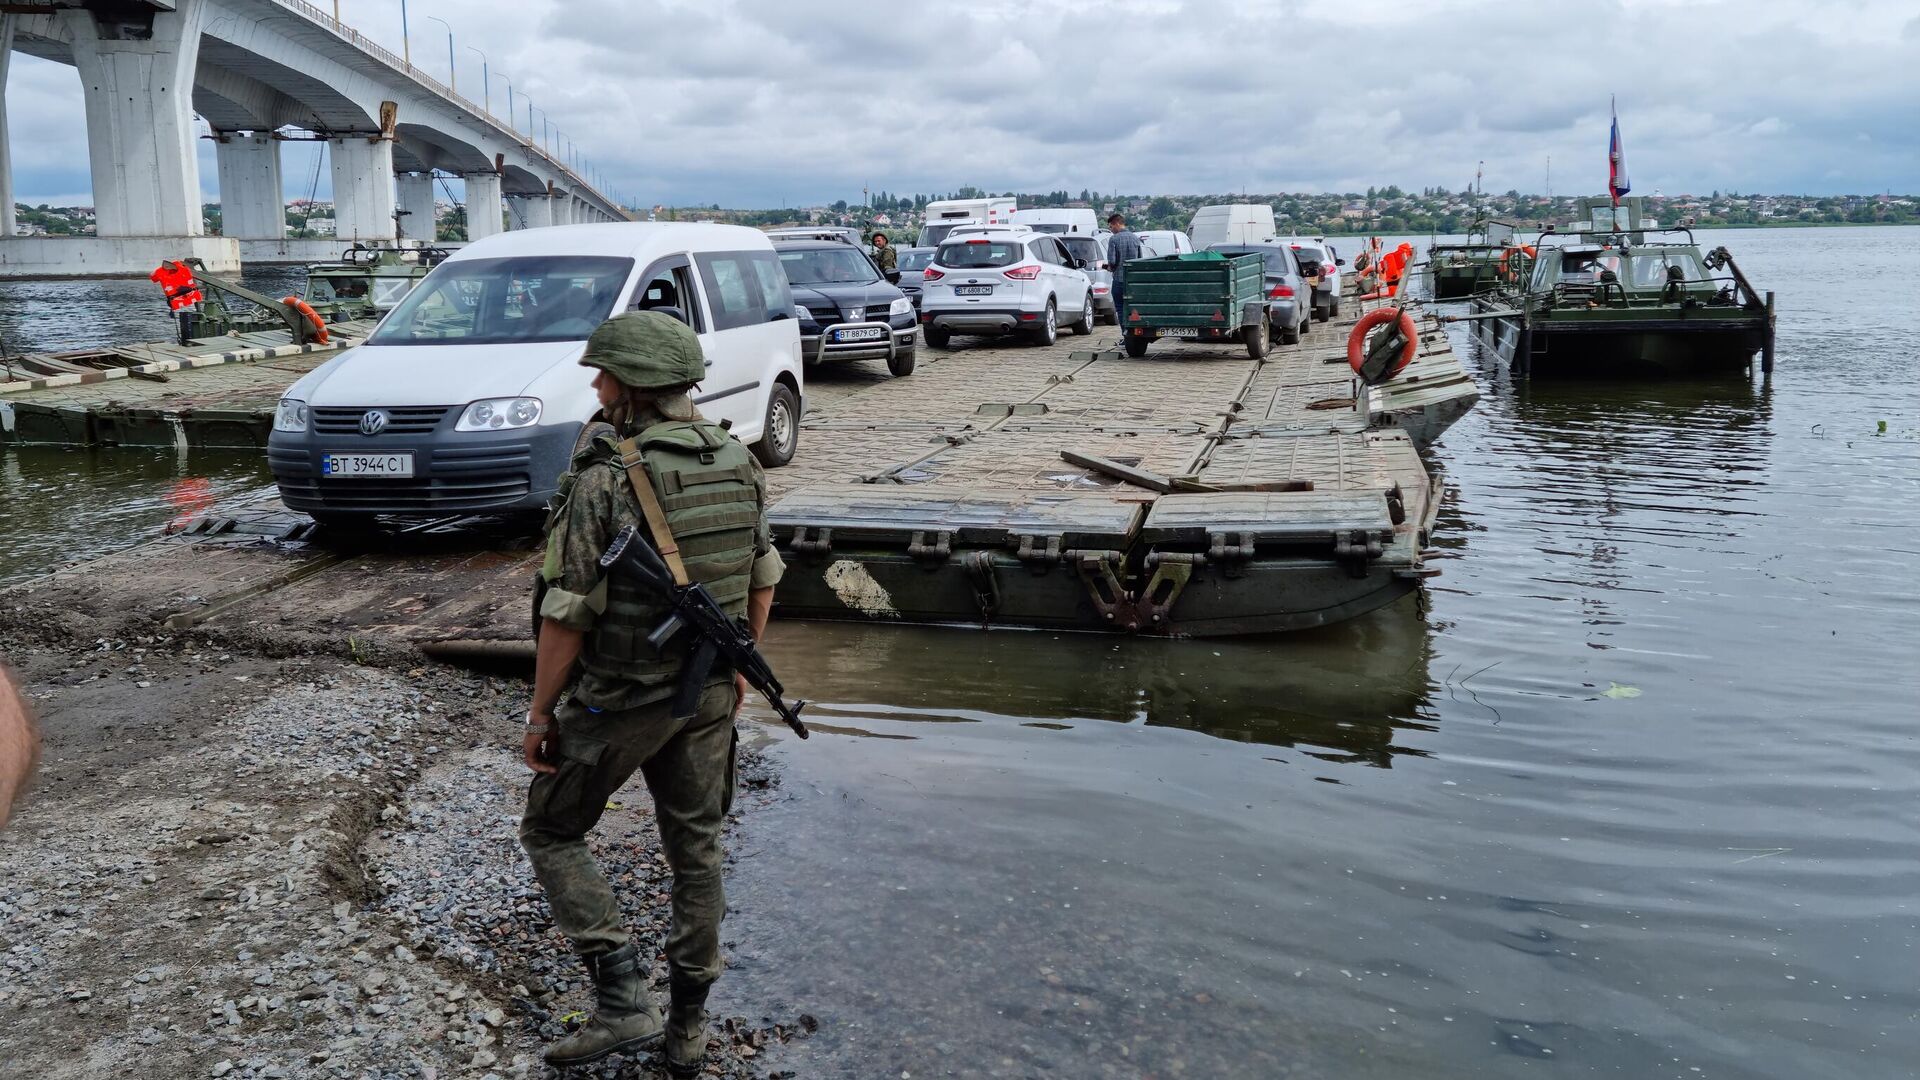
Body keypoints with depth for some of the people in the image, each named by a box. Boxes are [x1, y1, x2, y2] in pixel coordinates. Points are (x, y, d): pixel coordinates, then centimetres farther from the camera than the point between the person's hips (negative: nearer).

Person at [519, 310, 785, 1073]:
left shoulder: (604, 479, -20)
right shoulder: (736, 460, -1)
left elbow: (568, 613, -19)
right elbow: (762, 576, 9)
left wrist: (540, 712, -8)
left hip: (621, 695, -6)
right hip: (709, 691, 6)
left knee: (552, 833, 14)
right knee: (696, 848, 16)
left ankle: (622, 1002, 6)